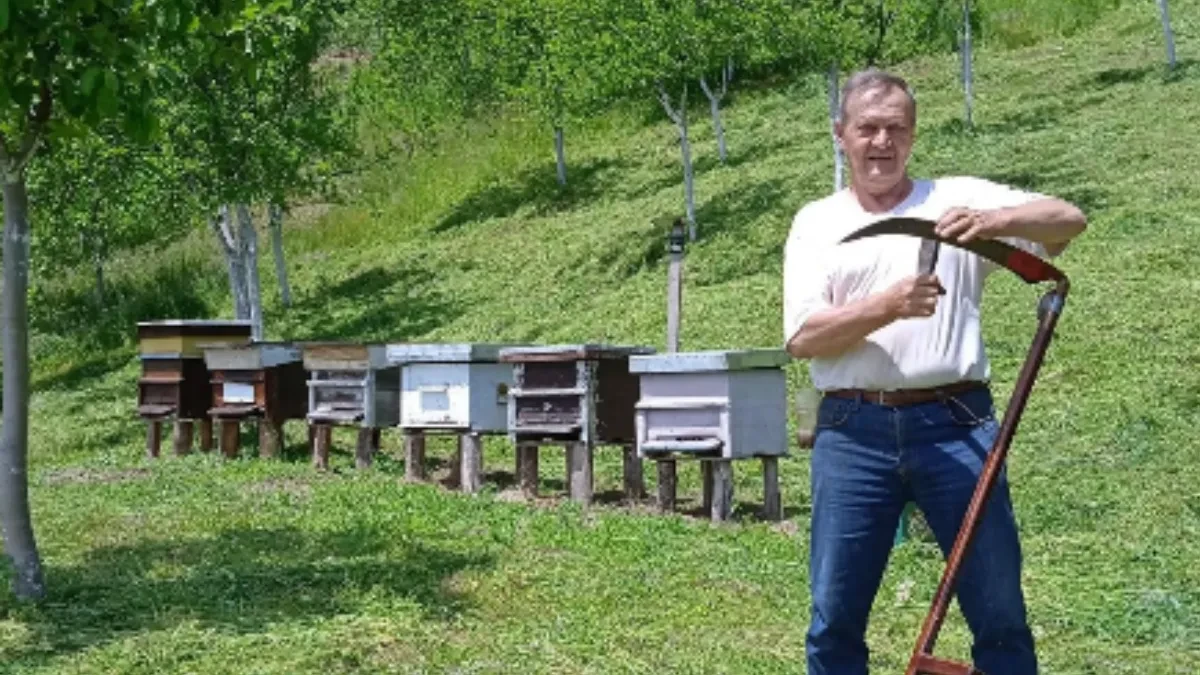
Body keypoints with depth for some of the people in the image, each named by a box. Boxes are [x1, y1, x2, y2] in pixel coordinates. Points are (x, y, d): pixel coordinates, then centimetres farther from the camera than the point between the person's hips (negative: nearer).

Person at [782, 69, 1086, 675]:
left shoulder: (958, 198, 10)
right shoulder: (816, 223, 11)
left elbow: (1068, 220, -2)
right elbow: (801, 337, -1)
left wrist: (995, 222, -21)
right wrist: (887, 307, -17)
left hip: (953, 425, 0)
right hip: (854, 432, 1)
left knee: (999, 611, 4)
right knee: (835, 617, 6)